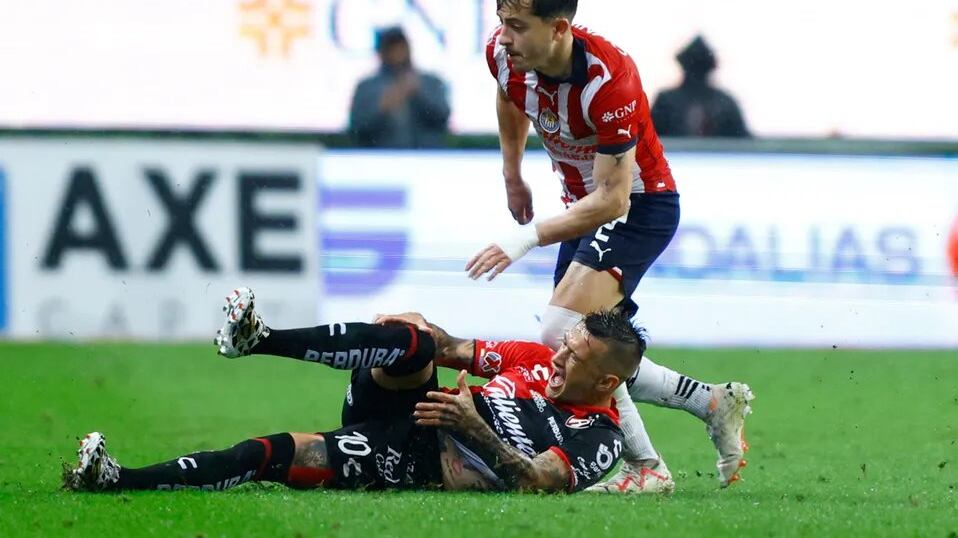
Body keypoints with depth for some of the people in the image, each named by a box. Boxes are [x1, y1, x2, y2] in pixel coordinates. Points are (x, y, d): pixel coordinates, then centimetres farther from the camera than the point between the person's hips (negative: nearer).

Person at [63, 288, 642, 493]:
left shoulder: (596, 439, -8)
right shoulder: (539, 359, 13)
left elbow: (533, 481, -23)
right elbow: (455, 350, 19)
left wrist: (473, 425, -32)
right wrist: (420, 330, -1)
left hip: (411, 462, -6)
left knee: (273, 454, -25)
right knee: (412, 343, -27)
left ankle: (121, 480, -29)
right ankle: (259, 338, -33)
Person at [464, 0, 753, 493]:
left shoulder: (606, 80, -33)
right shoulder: (503, 54, -13)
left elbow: (612, 199, -31)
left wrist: (527, 239, -36)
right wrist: (512, 179, 22)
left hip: (639, 206, -8)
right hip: (583, 203, 8)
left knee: (562, 333, -23)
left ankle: (645, 467, -14)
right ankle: (716, 402, 23)